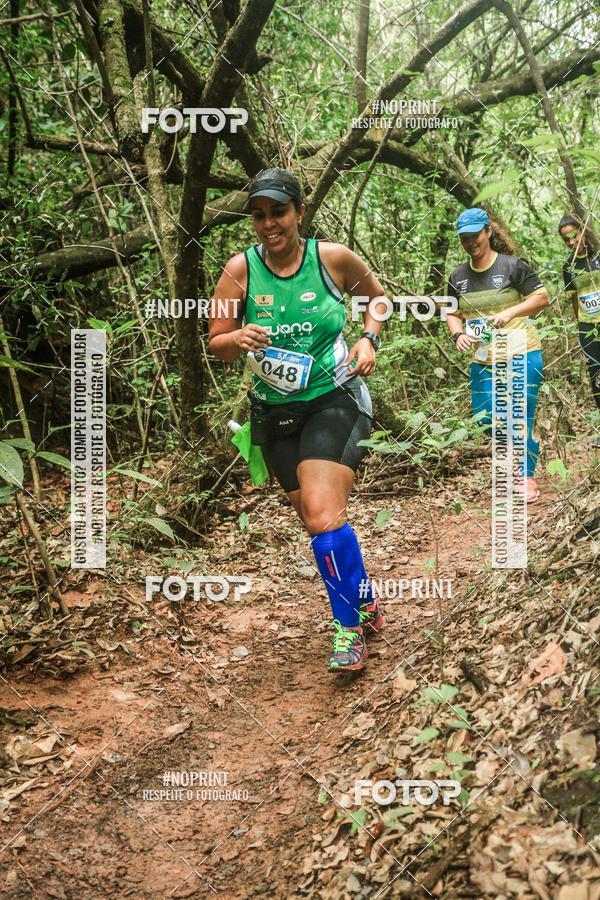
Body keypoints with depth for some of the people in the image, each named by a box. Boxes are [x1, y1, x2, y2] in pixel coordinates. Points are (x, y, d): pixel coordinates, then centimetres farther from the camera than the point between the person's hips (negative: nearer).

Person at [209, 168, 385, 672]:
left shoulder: (333, 258, -8)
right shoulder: (240, 269, -6)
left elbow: (377, 295, 12)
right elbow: (216, 344, -2)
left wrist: (370, 339, -5)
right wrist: (238, 338, -24)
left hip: (335, 400, -3)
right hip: (276, 410, 3)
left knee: (323, 517, -20)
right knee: (318, 520, 12)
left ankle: (350, 628, 1)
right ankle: (365, 604, 38)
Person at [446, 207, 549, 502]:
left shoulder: (512, 265, -8)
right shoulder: (458, 277, 6)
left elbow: (541, 297, -6)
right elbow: (453, 314, 14)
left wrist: (510, 312, -20)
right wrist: (458, 334, -8)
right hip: (484, 359, 5)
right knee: (486, 419, 6)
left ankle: (527, 477, 13)